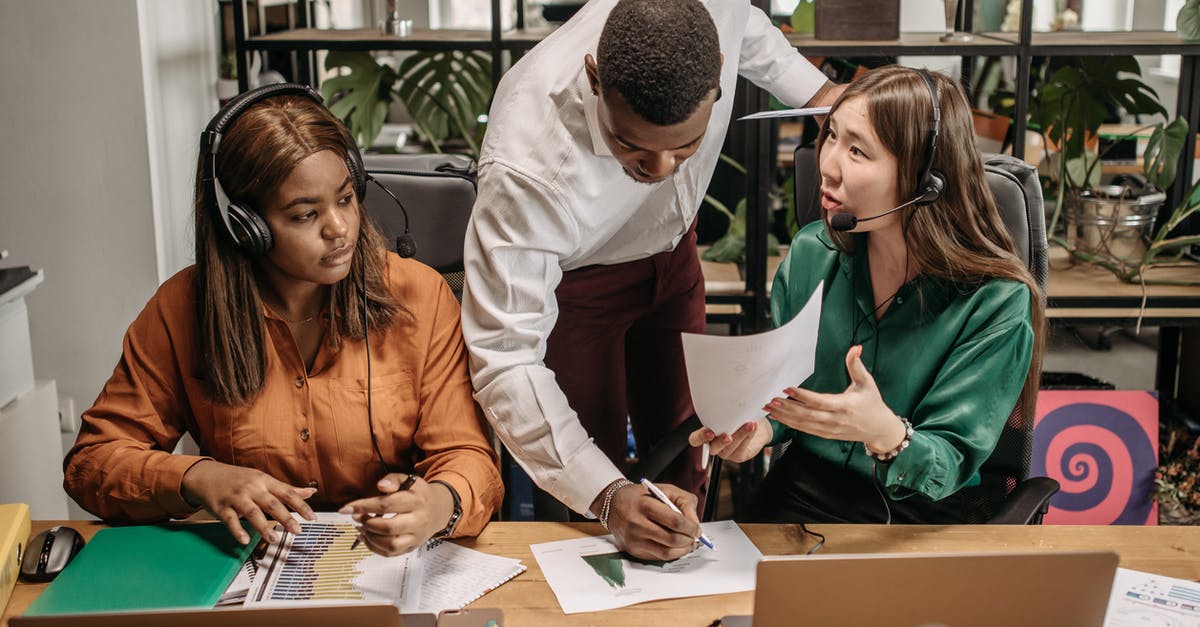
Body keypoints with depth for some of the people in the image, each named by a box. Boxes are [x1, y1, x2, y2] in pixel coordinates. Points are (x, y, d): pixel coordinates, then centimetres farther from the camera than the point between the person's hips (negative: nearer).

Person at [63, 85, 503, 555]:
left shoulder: (420, 296, -6)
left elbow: (467, 456, -9)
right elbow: (92, 461, 1)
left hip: (390, 574, 0)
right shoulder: (181, 311, -3)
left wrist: (439, 505, -34)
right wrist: (197, 478, -19)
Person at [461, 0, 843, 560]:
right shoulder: (527, 167, -45)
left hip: (670, 245, 5)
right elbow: (505, 359, -41)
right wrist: (608, 498, -51)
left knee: (683, 458, 13)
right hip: (569, 276, -4)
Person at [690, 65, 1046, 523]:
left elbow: (950, 463, -15)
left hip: (929, 515, -2)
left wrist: (886, 434, -37)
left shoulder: (996, 303, -16)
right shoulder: (811, 254, -3)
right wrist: (761, 425, -14)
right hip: (803, 491, 2)